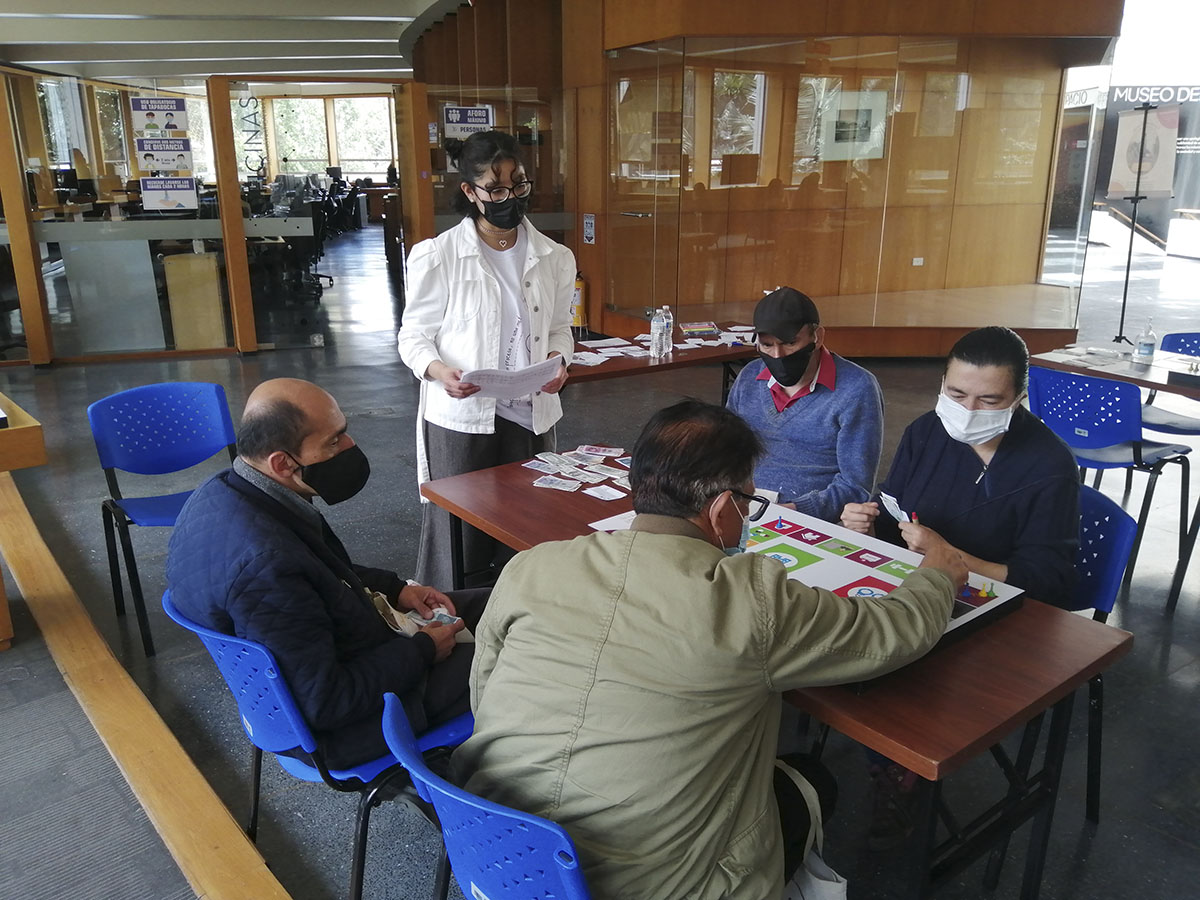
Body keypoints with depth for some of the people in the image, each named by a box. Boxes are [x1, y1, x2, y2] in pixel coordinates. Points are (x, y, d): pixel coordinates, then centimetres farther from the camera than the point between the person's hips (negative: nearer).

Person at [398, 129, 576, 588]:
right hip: (459, 416, -3)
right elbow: (414, 336, -1)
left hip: (531, 414, 3)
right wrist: (439, 370, -22)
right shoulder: (436, 256, -5)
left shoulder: (554, 258, 5)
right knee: (458, 537, 3)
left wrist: (558, 359, -6)